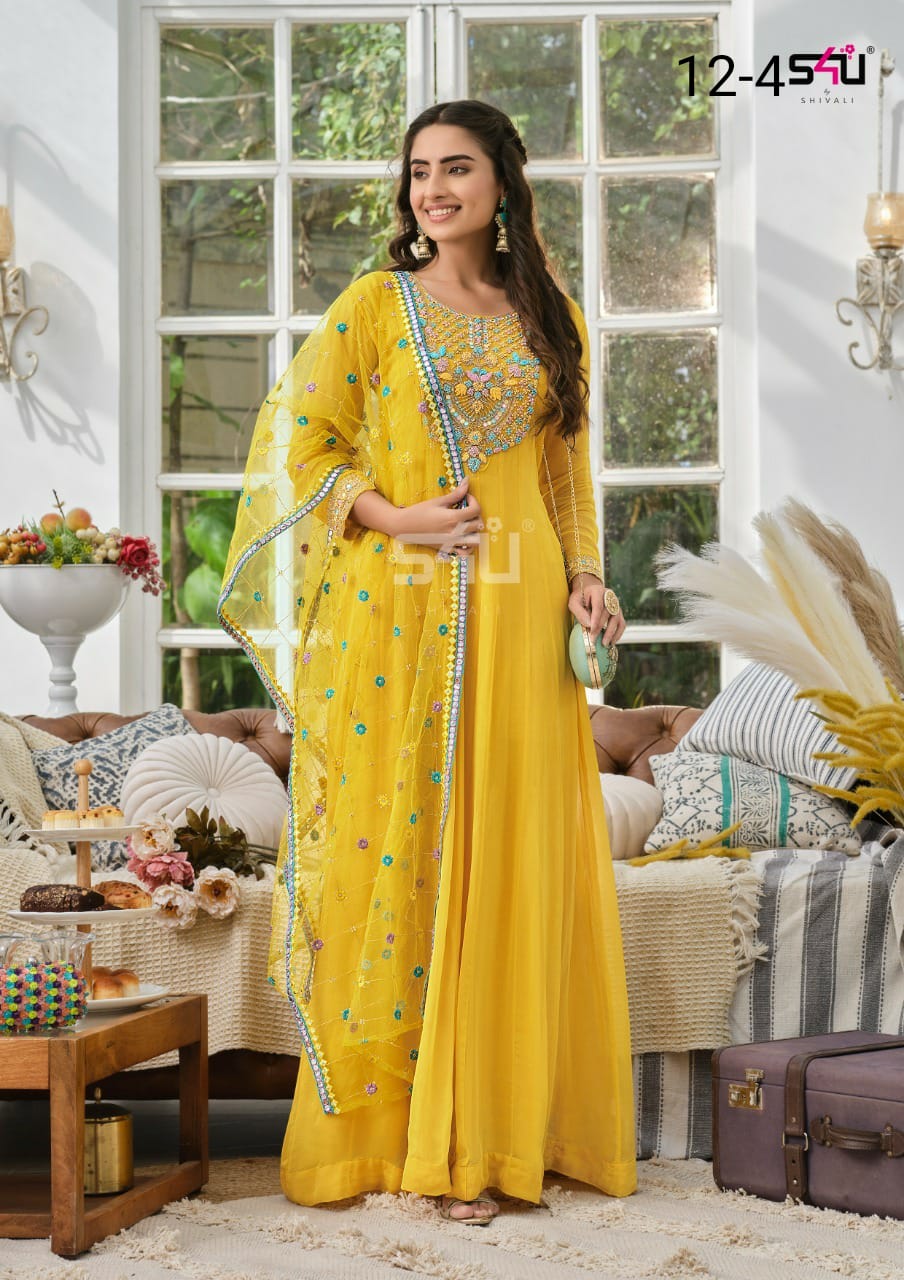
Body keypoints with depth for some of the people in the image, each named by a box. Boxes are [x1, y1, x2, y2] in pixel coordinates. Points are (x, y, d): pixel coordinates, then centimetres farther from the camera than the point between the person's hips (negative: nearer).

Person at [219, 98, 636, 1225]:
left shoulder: (549, 317, 14)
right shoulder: (373, 306, 4)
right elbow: (297, 448, 1)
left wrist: (584, 575, 5)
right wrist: (393, 517, -12)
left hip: (518, 616, 3)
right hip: (396, 616, -3)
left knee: (509, 860, 2)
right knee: (393, 851, -2)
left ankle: (489, 1126, 11)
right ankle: (391, 1122, 8)